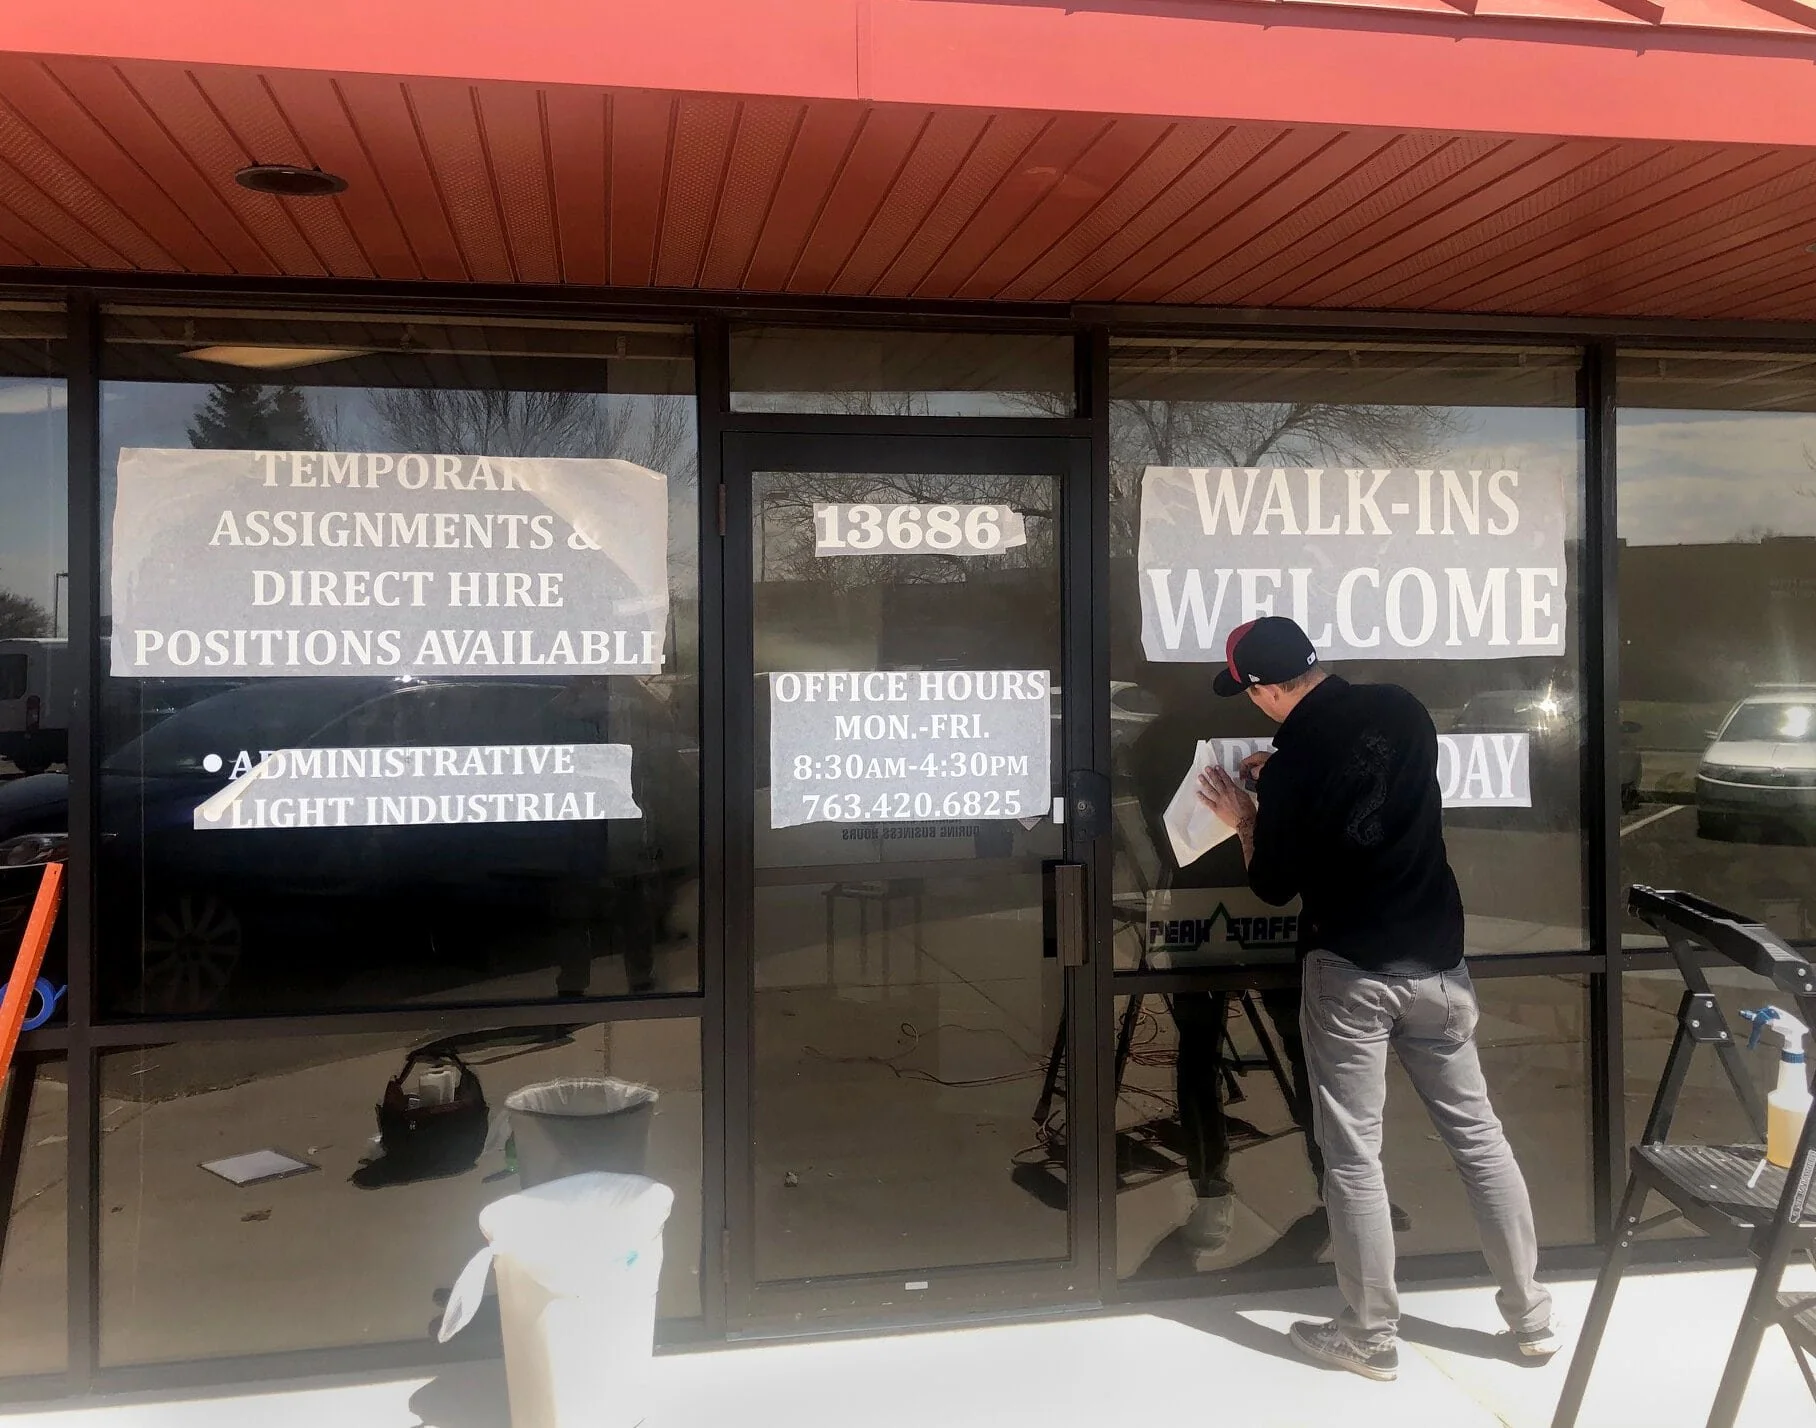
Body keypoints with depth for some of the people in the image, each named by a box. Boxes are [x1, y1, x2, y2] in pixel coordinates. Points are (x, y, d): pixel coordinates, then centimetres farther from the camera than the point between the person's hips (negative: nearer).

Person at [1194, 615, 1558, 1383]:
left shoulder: (1288, 768, -15)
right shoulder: (1402, 708, -1)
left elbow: (1274, 886, -3)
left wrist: (1245, 818, 12)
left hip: (1349, 973, -5)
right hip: (1436, 961, 5)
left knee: (1353, 1158, 5)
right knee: (1478, 1134, 14)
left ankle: (1371, 1338, 16)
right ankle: (1532, 1316, 24)